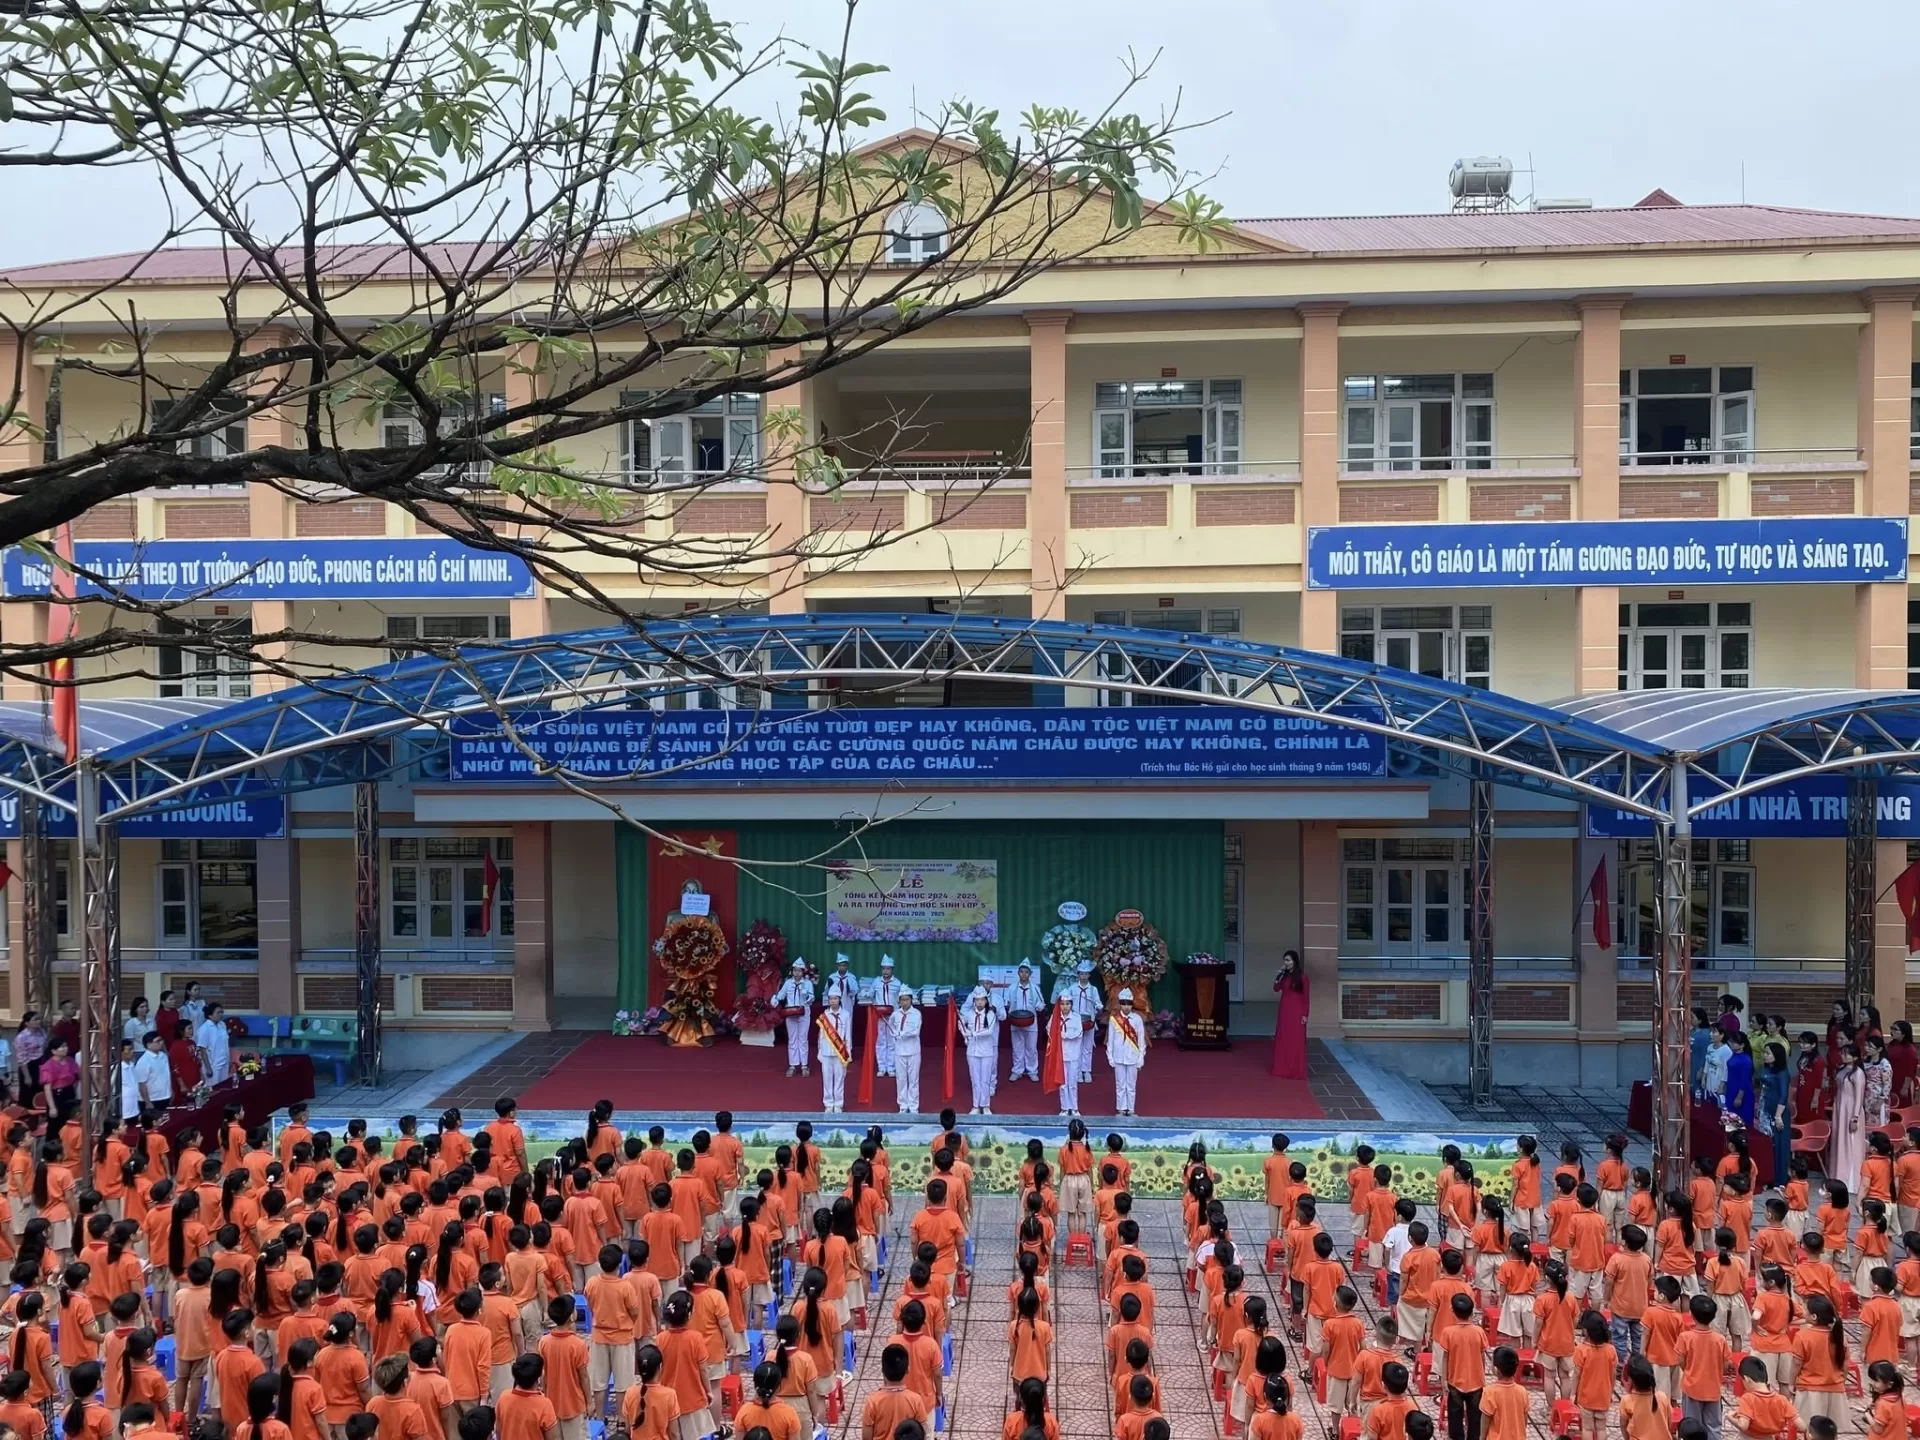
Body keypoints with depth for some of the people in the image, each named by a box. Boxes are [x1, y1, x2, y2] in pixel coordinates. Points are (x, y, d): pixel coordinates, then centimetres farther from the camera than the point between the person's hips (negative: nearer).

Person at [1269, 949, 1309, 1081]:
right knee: (1282, 1039, 9)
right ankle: (1282, 1068, 17)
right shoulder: (1285, 975, 8)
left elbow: (1305, 996, -9)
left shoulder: (1301, 976, -9)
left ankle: (1296, 1070, 4)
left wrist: (1305, 1014, -12)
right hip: (1284, 1010, 6)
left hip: (1296, 1012, -6)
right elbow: (1276, 989, 0)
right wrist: (1280, 974, -9)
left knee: (1296, 1041, -2)